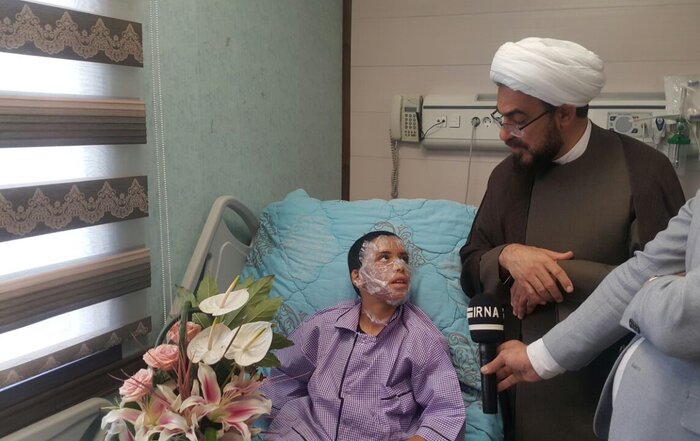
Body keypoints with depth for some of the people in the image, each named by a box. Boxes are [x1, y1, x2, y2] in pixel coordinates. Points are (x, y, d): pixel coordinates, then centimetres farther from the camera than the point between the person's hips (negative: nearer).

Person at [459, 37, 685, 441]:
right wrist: (508, 255, -15)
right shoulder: (509, 172, 3)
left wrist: (564, 273, -19)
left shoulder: (643, 169, -11)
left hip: (610, 392, -4)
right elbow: (471, 268, 6)